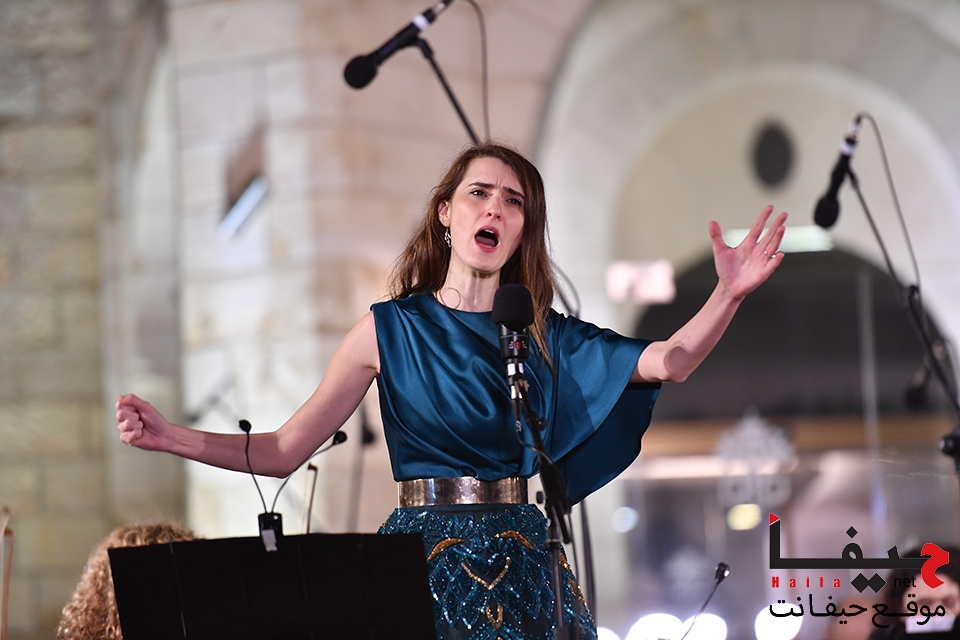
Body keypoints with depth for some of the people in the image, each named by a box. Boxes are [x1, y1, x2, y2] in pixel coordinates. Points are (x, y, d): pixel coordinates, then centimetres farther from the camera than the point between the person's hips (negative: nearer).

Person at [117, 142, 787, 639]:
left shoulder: (543, 335, 9)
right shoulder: (390, 329, 1)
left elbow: (667, 362, -2)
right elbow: (286, 450, -1)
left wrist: (729, 294, -18)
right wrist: (170, 437, -12)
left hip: (523, 563, 3)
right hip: (427, 556, -2)